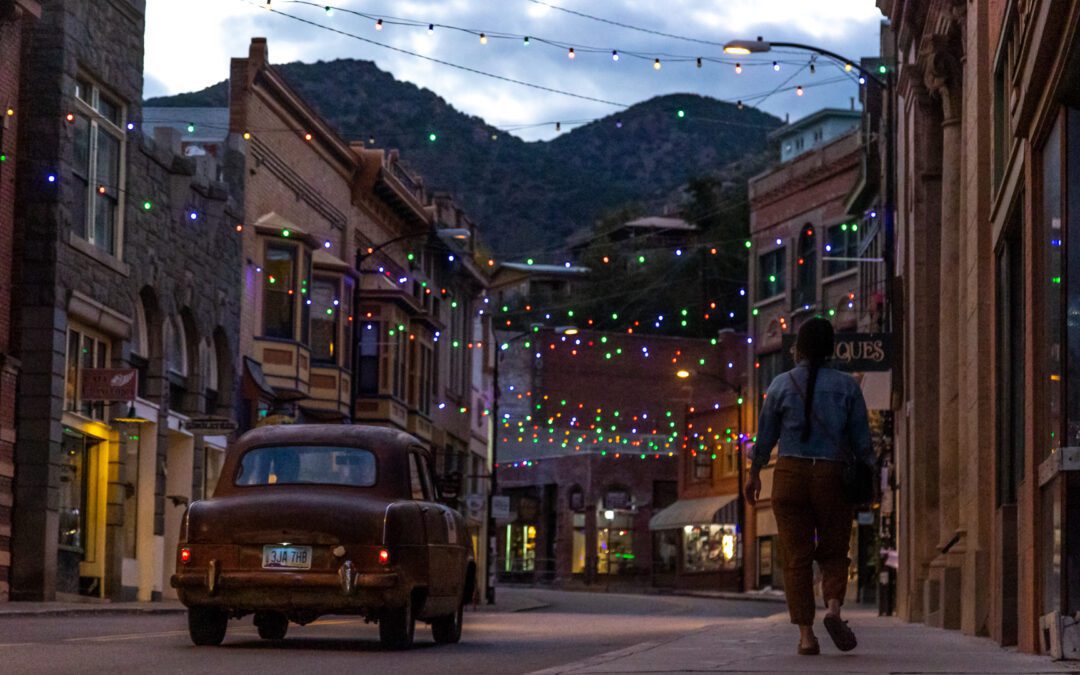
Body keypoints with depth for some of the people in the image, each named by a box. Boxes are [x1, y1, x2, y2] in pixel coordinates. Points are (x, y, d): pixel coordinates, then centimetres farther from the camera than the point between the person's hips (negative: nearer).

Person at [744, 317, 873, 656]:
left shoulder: (782, 384, 0)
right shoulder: (847, 386, 1)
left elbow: (765, 436, 5)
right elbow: (861, 440, 1)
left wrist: (754, 474, 16)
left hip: (790, 475, 0)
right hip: (833, 476, 0)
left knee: (797, 558, 3)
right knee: (834, 552, 12)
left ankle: (805, 634, -3)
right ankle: (834, 607, -14)